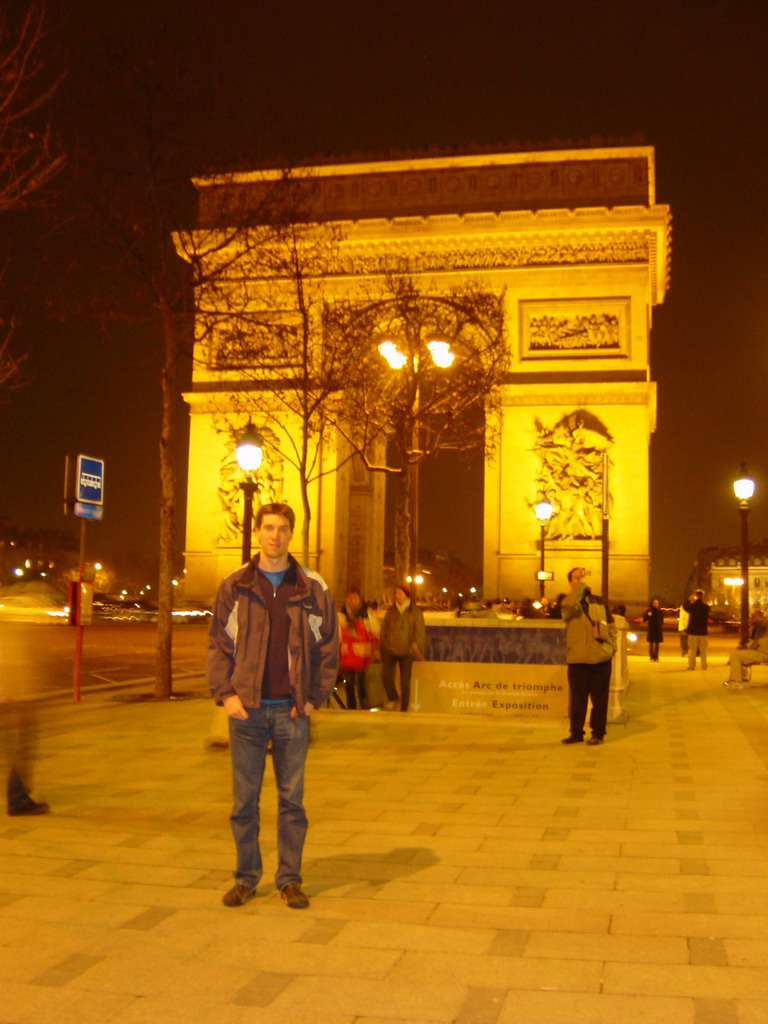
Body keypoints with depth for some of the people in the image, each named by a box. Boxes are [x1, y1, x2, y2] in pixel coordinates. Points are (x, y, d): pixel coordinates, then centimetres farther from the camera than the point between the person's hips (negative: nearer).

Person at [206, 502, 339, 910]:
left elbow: (328, 647, 6)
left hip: (292, 710, 0)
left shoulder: (312, 588, 3)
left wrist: (314, 697, -2)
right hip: (247, 708, 0)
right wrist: (225, 693, -6)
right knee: (244, 799, 7)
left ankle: (290, 879, 19)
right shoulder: (234, 586, 3)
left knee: (291, 799, 7)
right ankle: (246, 877, 21)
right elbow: (217, 643, 4)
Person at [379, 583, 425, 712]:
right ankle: (393, 699, 10)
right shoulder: (390, 611, 11)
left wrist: (415, 644, -20)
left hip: (406, 651, -2)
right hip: (389, 649, 2)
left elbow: (420, 631, -3)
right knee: (386, 675, -15)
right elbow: (384, 629, 16)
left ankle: (404, 709, 12)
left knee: (405, 681, 1)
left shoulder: (415, 612, 2)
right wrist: (380, 647, 13)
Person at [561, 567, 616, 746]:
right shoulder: (568, 602, 1)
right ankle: (576, 732, 16)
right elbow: (569, 605, -26)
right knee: (577, 698, 5)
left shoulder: (598, 601, 11)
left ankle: (598, 733, 15)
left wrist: (611, 646, 7)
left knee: (599, 698, 5)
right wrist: (580, 584, -22)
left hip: (601, 659, 2)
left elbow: (611, 625, 18)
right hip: (578, 659, -2)